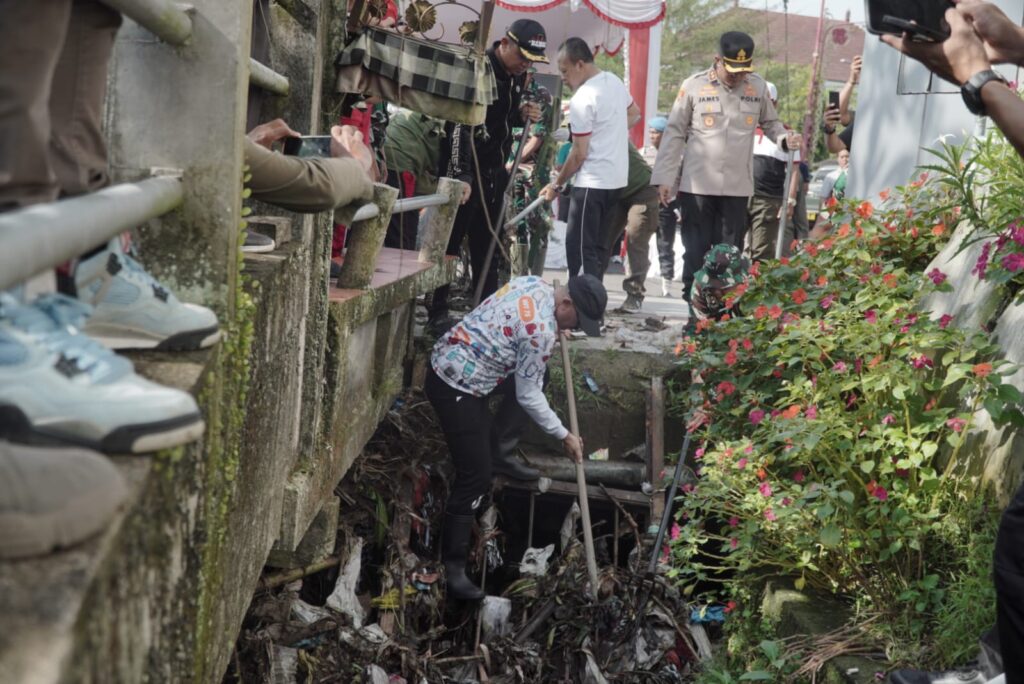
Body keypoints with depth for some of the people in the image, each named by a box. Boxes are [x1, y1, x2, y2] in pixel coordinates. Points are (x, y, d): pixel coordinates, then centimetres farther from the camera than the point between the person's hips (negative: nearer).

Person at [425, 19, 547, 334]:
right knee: (448, 243, -2)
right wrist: (461, 175, -36)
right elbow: (460, 124, -28)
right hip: (462, 171, -8)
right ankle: (437, 313, 5)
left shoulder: (516, 76, 6)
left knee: (487, 245, 13)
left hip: (493, 171, 8)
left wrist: (522, 114, -5)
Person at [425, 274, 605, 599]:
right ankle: (452, 566, 2)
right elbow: (528, 396, -15)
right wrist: (564, 435, -5)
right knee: (476, 476, -7)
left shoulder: (534, 283, 1)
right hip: (456, 387, -9)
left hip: (450, 361, 9)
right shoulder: (541, 330, -24)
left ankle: (498, 453, 28)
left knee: (536, 375, 23)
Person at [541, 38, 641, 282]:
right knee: (596, 245, 13)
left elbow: (579, 154, -16)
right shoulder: (614, 80, 8)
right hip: (616, 177, 9)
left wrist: (557, 185, -5)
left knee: (579, 248, -9)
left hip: (592, 182, -9)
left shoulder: (582, 100, -18)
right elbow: (635, 114, 25)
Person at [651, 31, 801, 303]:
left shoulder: (758, 87, 4)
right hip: (697, 185, -2)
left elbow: (770, 123, 18)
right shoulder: (693, 86, -4)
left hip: (737, 187, 2)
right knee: (695, 253, 2)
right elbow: (675, 133, 0)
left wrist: (785, 138, -5)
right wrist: (664, 178, -3)